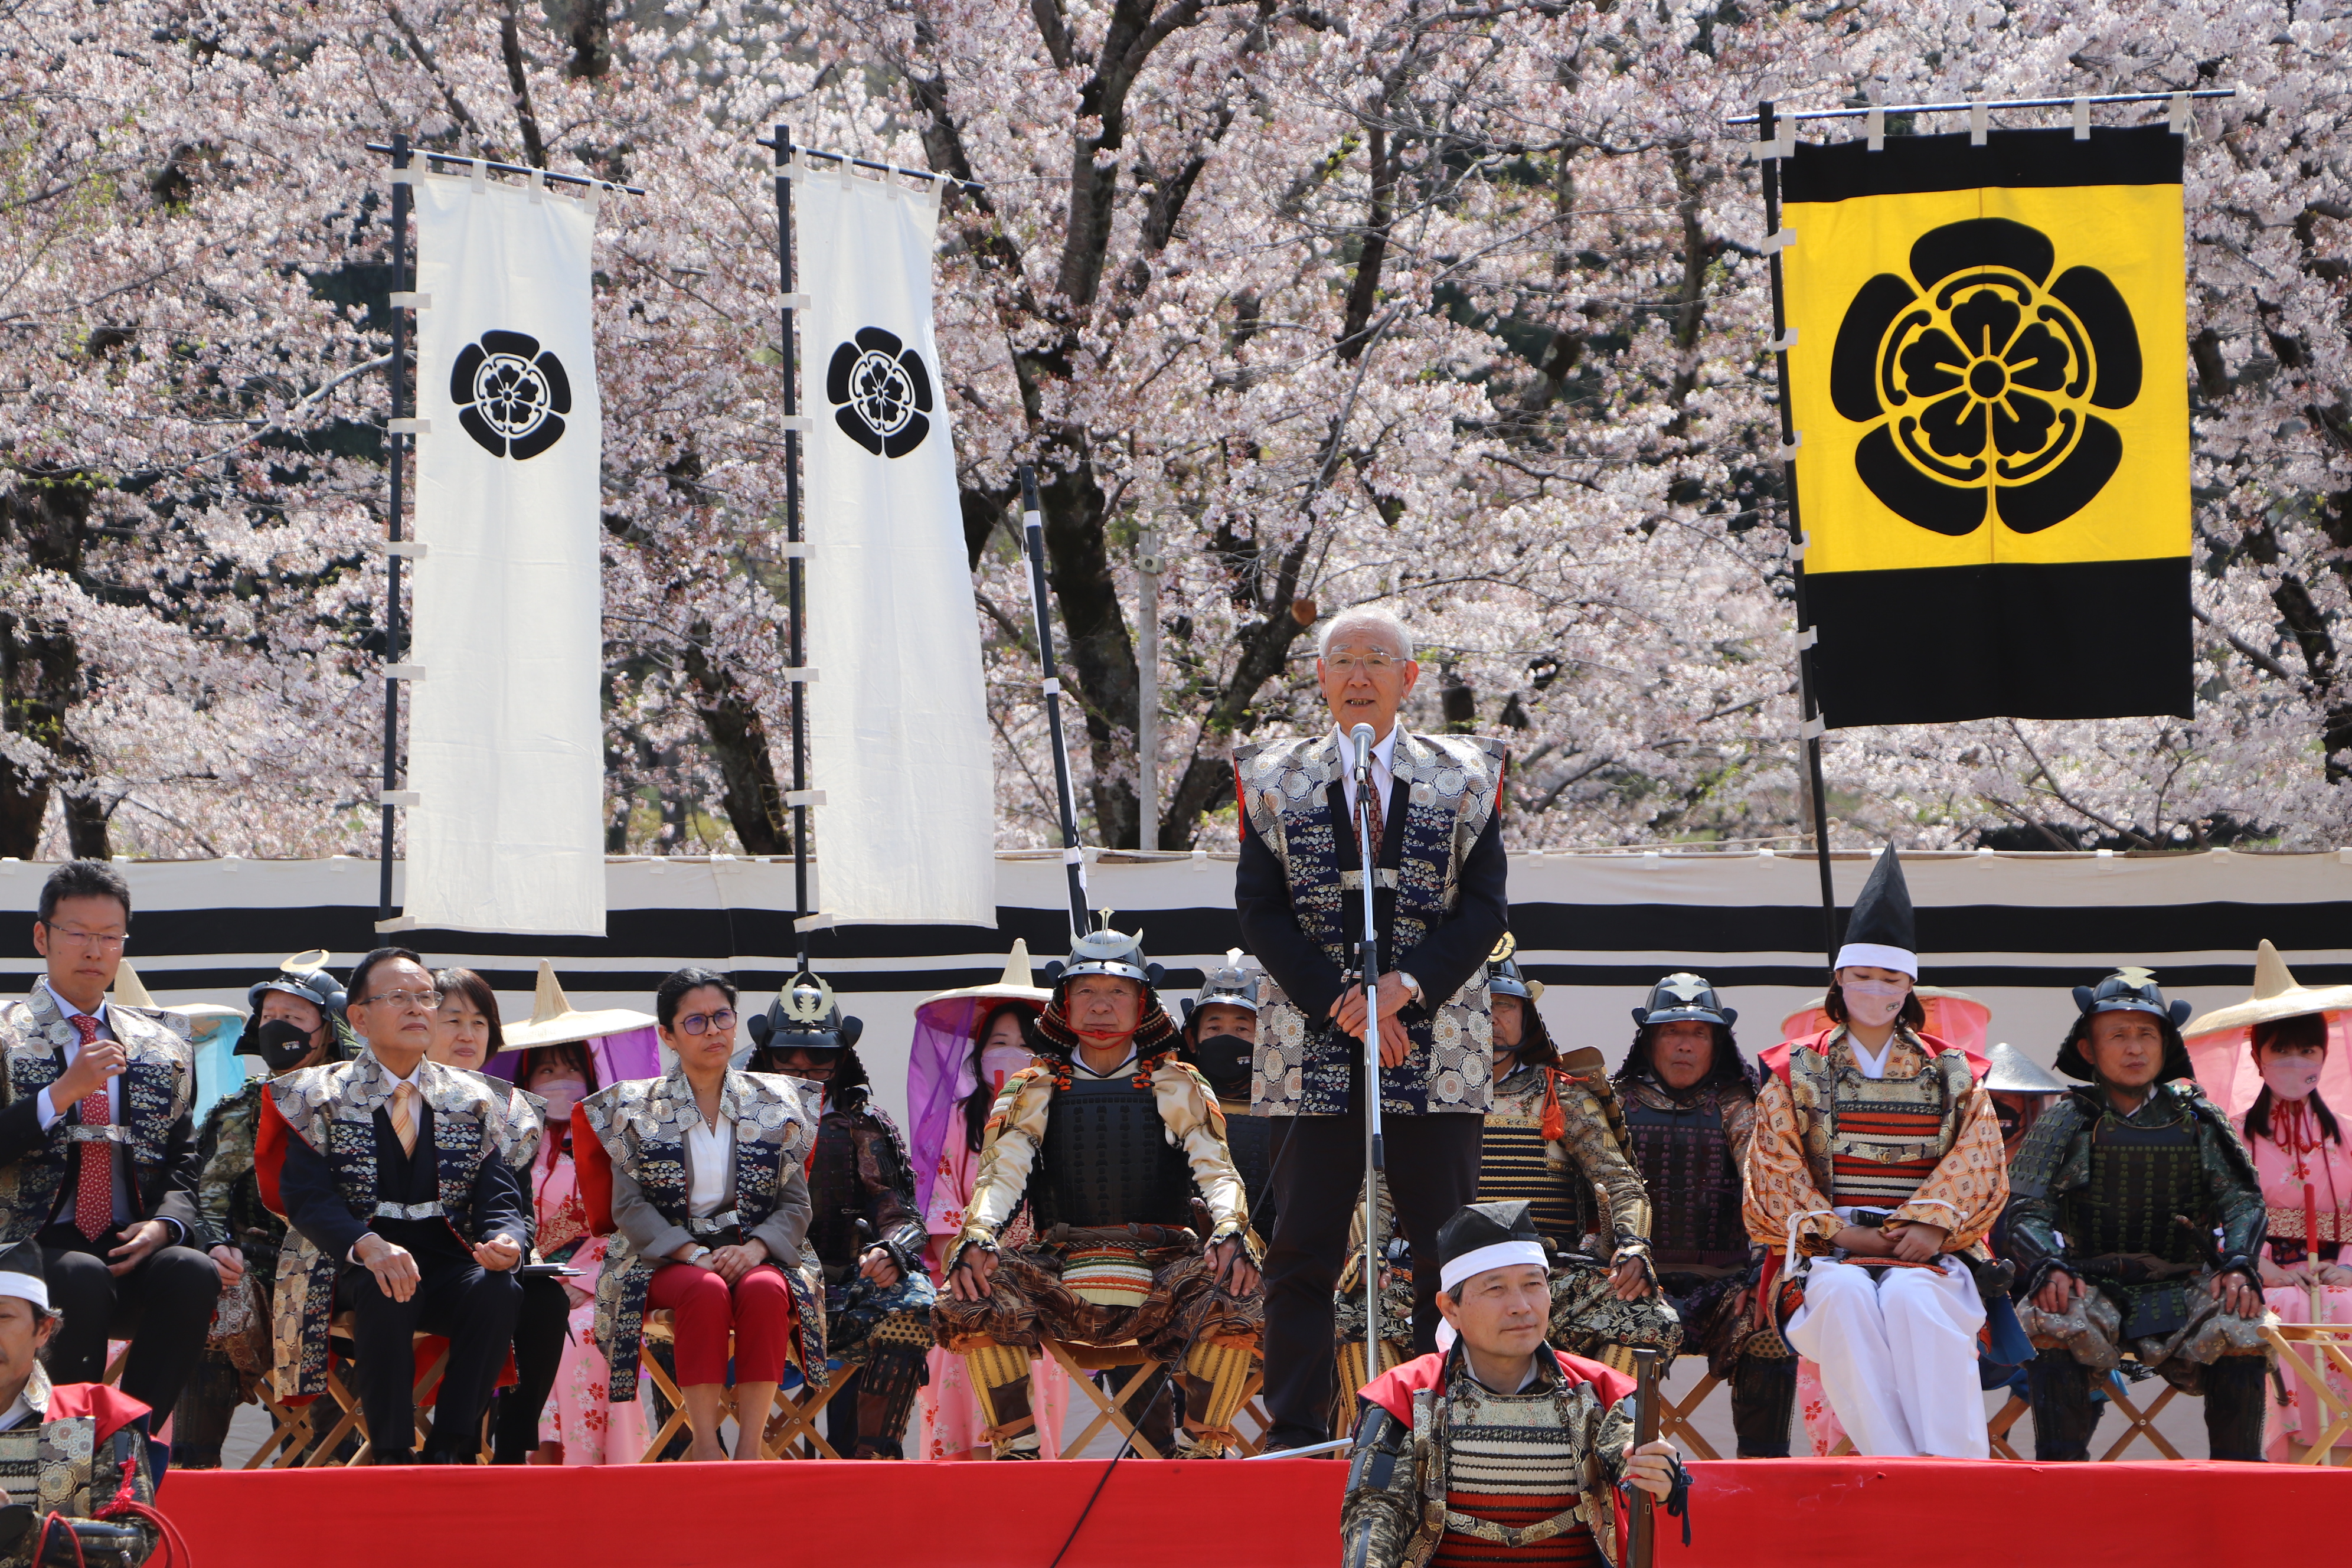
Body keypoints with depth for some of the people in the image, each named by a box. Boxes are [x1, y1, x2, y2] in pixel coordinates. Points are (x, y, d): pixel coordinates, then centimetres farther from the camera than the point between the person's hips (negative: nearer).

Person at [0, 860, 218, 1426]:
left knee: (193, 1273, -30)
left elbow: (186, 1164, 16)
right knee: (82, 1278, -37)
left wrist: (166, 1224, -4)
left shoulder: (161, 1048, 20)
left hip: (133, 1248, 3)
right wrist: (62, 1093, -14)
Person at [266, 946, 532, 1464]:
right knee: (386, 1293, -36)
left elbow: (501, 1200, 6)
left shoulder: (473, 1101, 14)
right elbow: (306, 1197, -6)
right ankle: (390, 1456, -27)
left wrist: (507, 1242, -20)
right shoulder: (320, 1097, 6)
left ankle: (449, 1452, -26)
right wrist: (369, 1246, -26)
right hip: (356, 1263, -2)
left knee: (498, 1289, -30)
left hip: (451, 1264, 2)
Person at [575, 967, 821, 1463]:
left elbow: (796, 1204, 9)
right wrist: (692, 1253, -16)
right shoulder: (637, 1108, 10)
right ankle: (706, 1445, -34)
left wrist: (755, 1247, -13)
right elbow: (630, 1206, 0)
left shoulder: (774, 1104, 14)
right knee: (706, 1290, -36)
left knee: (764, 1291, -34)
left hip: (753, 1253, 1)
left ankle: (751, 1445, -33)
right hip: (666, 1256, -1)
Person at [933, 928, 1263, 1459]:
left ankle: (1202, 1448, -14)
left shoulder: (1179, 1089, 13)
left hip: (1160, 1281, 0)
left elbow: (1217, 1171, 3)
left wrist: (1230, 1231, -20)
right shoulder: (1032, 1092, 14)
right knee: (971, 1296, -30)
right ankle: (1016, 1447, -15)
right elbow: (1001, 1174, 2)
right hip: (1058, 1279, 1)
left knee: (1232, 1295, -33)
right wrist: (976, 1236, -20)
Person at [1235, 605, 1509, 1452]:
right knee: (1303, 1249, -1)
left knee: (1447, 1251, 1)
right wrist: (1339, 1000, -10)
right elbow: (1259, 908, 2)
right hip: (1314, 1046, 0)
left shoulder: (1463, 778, 8)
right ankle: (1296, 1433, 3)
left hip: (1437, 1046, 0)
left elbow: (1484, 906, 2)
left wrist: (1406, 985, -13)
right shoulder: (1275, 779, 8)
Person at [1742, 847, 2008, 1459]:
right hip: (1826, 1251, 0)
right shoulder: (1797, 1072, 16)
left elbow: (1977, 1164, 6)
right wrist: (1843, 1231, -9)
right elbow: (1776, 1175, 6)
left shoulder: (1950, 1074, 18)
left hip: (1926, 1253, 0)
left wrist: (1933, 1223, -13)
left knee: (1912, 1296, -37)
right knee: (1846, 1291, -37)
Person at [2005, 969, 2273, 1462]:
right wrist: (2048, 1265, -21)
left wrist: (2238, 1264, -13)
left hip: (2182, 1288, 1)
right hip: (2093, 1287, -1)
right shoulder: (2068, 1121, 7)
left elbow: (2243, 1200, 8)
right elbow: (2026, 1210, 0)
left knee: (2240, 1330, -28)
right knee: (2053, 1325, -34)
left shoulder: (2196, 1119, 12)